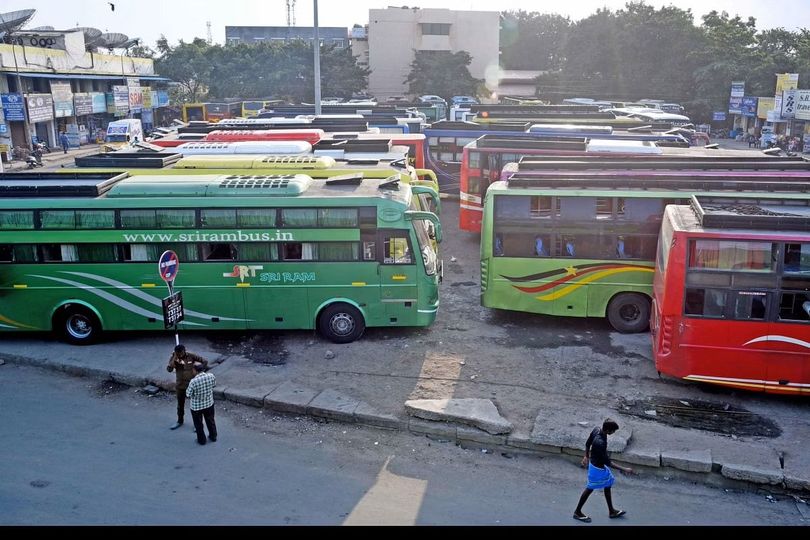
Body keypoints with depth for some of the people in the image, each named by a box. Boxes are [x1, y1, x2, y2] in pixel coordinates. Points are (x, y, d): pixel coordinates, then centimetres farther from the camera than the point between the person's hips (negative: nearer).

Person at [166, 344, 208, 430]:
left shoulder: (191, 356, -15)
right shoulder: (173, 358, -10)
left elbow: (205, 361, -11)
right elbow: (169, 369, -24)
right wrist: (175, 357, -28)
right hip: (180, 385, 2)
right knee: (180, 405, 19)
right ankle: (180, 421, 39)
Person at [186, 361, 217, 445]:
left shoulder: (193, 381, -30)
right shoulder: (211, 376, -17)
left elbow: (188, 395, -18)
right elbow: (214, 384, 3)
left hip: (196, 406, -4)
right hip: (209, 404, 4)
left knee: (198, 424, 19)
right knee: (210, 421, 25)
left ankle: (201, 440, 34)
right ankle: (213, 437, 41)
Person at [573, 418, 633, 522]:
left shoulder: (596, 430, -13)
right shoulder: (600, 443, -39)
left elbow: (587, 443, 4)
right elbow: (607, 462, -28)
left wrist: (586, 456, 20)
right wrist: (623, 469, -23)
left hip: (600, 465, 9)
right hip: (597, 468, -9)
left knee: (607, 485, 22)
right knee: (590, 489, 10)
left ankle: (611, 511, 39)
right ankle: (577, 512, 28)